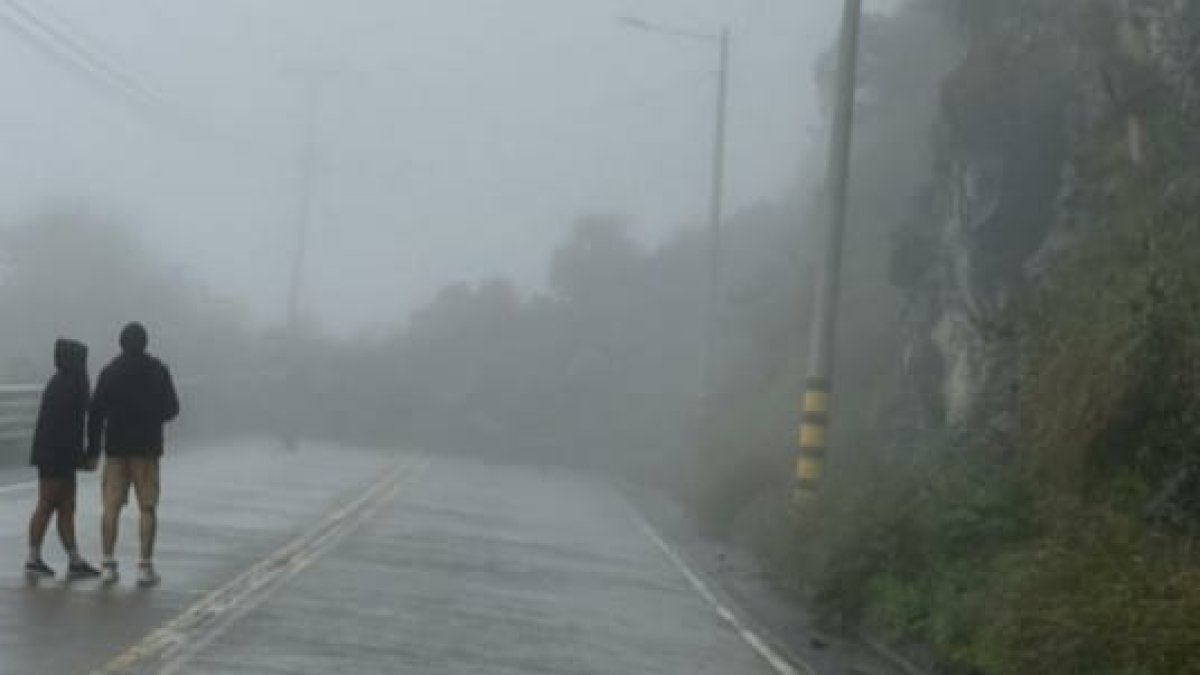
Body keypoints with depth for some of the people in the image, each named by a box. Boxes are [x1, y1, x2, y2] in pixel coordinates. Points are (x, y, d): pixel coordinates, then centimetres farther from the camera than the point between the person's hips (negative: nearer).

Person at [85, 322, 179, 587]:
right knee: (147, 508, 2)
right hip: (147, 448, -1)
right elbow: (172, 409, 3)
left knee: (111, 507, 4)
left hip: (116, 448, 1)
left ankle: (108, 565, 0)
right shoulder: (158, 371, 0)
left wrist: (93, 449, 2)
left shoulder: (110, 372, 0)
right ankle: (145, 566, -3)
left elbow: (96, 413, -4)